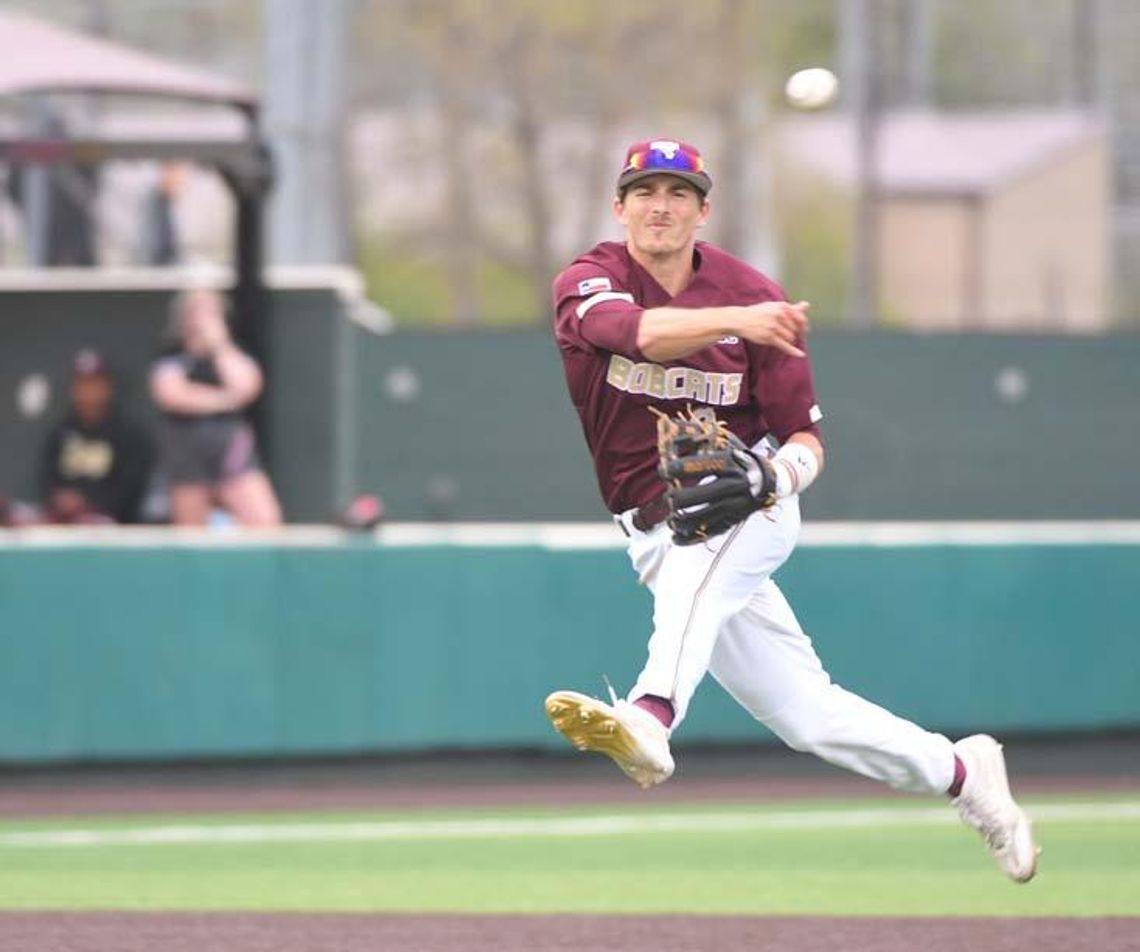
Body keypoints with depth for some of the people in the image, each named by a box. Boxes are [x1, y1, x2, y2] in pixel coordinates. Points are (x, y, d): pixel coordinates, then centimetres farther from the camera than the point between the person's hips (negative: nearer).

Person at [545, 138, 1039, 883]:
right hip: (656, 535, 2)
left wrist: (787, 469, -26)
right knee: (806, 715, 2)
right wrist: (736, 320, -49)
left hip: (749, 511, -2)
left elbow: (806, 439, -2)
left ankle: (651, 717, -61)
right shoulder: (590, 283, -7)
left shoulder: (754, 297, -6)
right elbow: (640, 330, -32)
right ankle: (962, 774, 20)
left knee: (695, 558, -39)